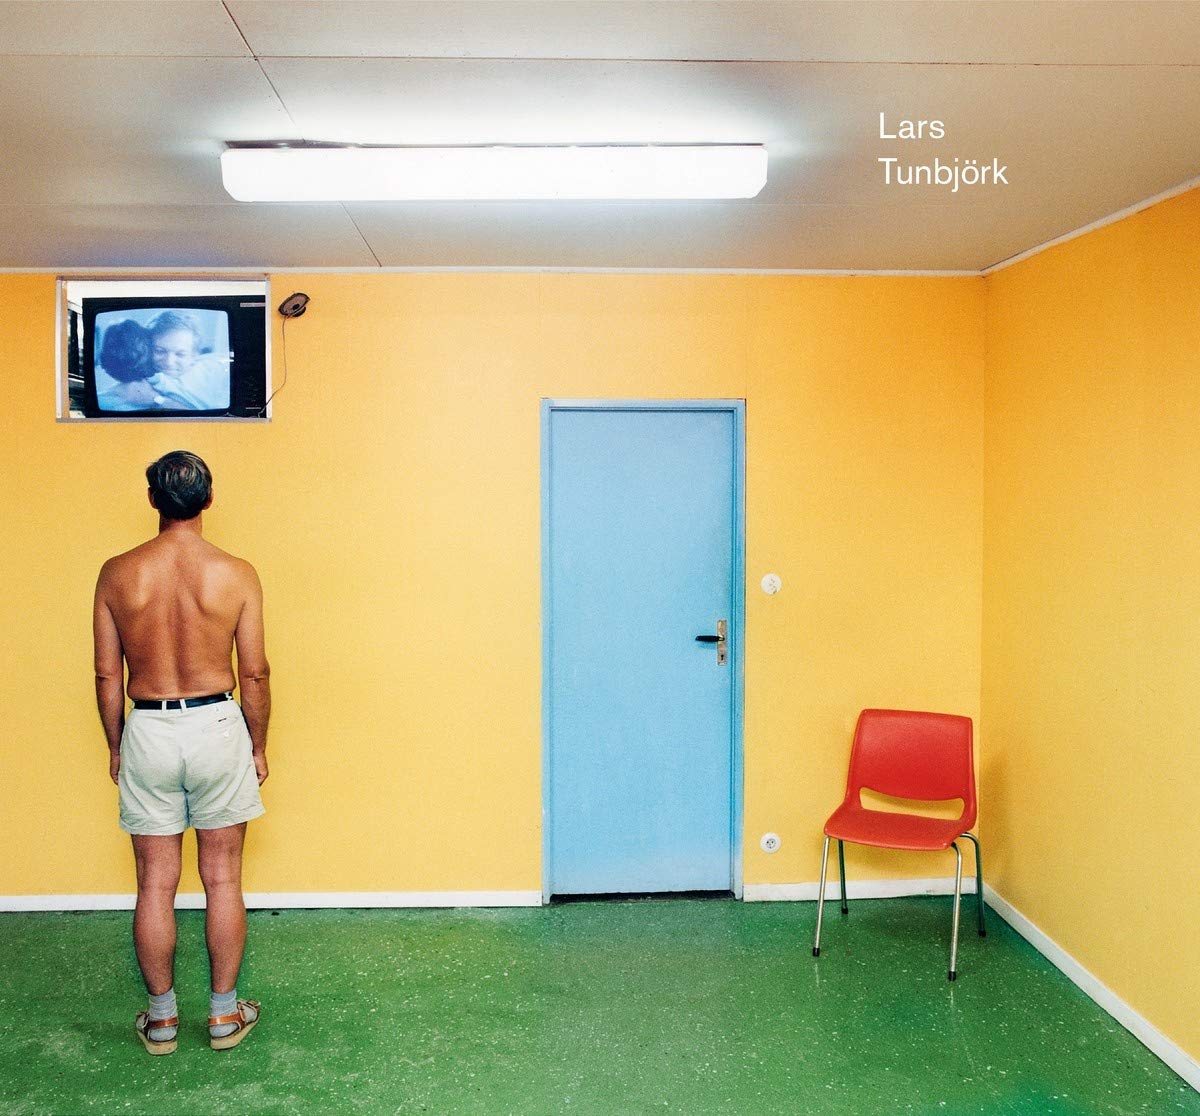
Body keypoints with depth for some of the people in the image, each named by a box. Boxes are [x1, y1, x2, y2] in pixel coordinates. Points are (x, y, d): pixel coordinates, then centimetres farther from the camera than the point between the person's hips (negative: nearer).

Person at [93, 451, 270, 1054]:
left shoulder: (117, 574, -5)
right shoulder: (236, 574, -9)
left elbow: (107, 675, 0)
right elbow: (255, 674, -5)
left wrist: (116, 746, 14)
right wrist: (259, 745, 8)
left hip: (147, 733, 1)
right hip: (217, 727, -1)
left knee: (156, 884, 12)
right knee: (223, 879, 11)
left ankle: (161, 1017, 25)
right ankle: (225, 1013, 22)